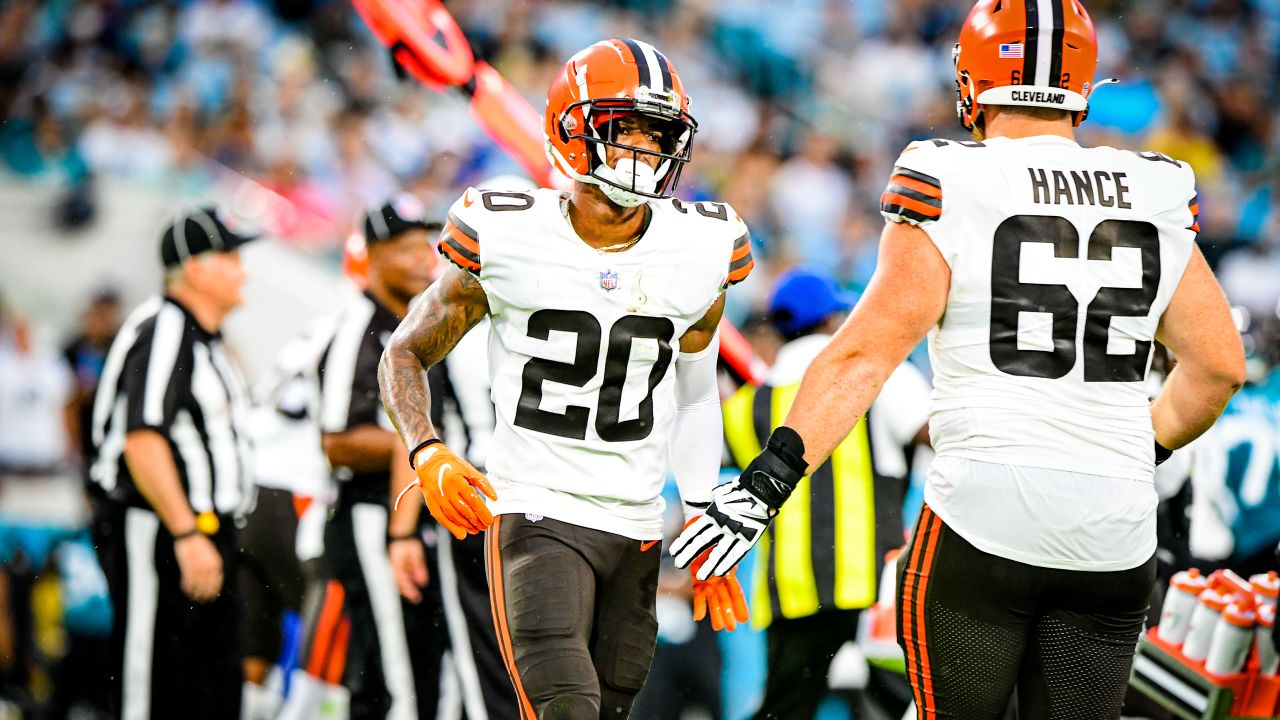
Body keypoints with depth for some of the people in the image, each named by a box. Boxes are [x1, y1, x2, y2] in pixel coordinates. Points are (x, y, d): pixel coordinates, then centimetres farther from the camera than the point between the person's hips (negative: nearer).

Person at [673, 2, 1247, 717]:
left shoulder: (950, 193, -5)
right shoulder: (1158, 202, 7)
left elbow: (866, 354, -11)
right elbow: (1219, 367, 12)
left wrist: (768, 480, -11)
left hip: (983, 521, -3)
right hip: (1117, 533, 3)